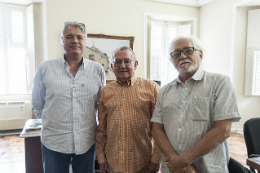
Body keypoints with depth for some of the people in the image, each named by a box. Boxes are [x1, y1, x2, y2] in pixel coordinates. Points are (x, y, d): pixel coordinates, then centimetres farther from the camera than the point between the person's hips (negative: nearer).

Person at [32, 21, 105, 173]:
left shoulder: (97, 70, -1)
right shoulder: (45, 68, -2)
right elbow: (38, 105, 7)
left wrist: (86, 119, 7)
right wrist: (54, 121, 7)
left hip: (87, 141, 1)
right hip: (54, 141, -1)